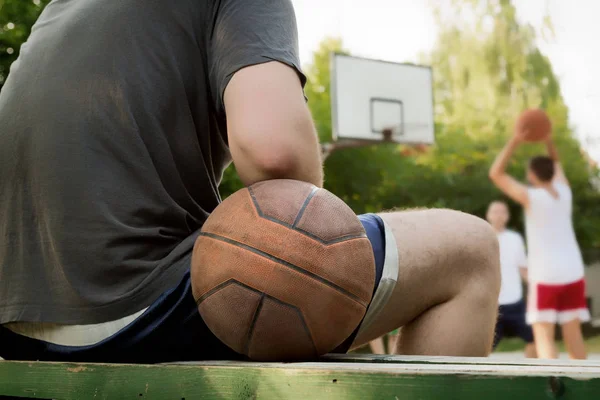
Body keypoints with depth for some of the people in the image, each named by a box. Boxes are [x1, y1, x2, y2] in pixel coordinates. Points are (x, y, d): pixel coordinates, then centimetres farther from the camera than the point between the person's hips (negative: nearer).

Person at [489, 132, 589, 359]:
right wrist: (548, 139, 11)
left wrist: (515, 142, -7)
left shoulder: (532, 197, -11)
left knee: (544, 337, -4)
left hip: (545, 276, -6)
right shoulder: (564, 192, 5)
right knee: (573, 333, 11)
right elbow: (555, 163, 25)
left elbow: (496, 174, -5)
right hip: (573, 273, 6)